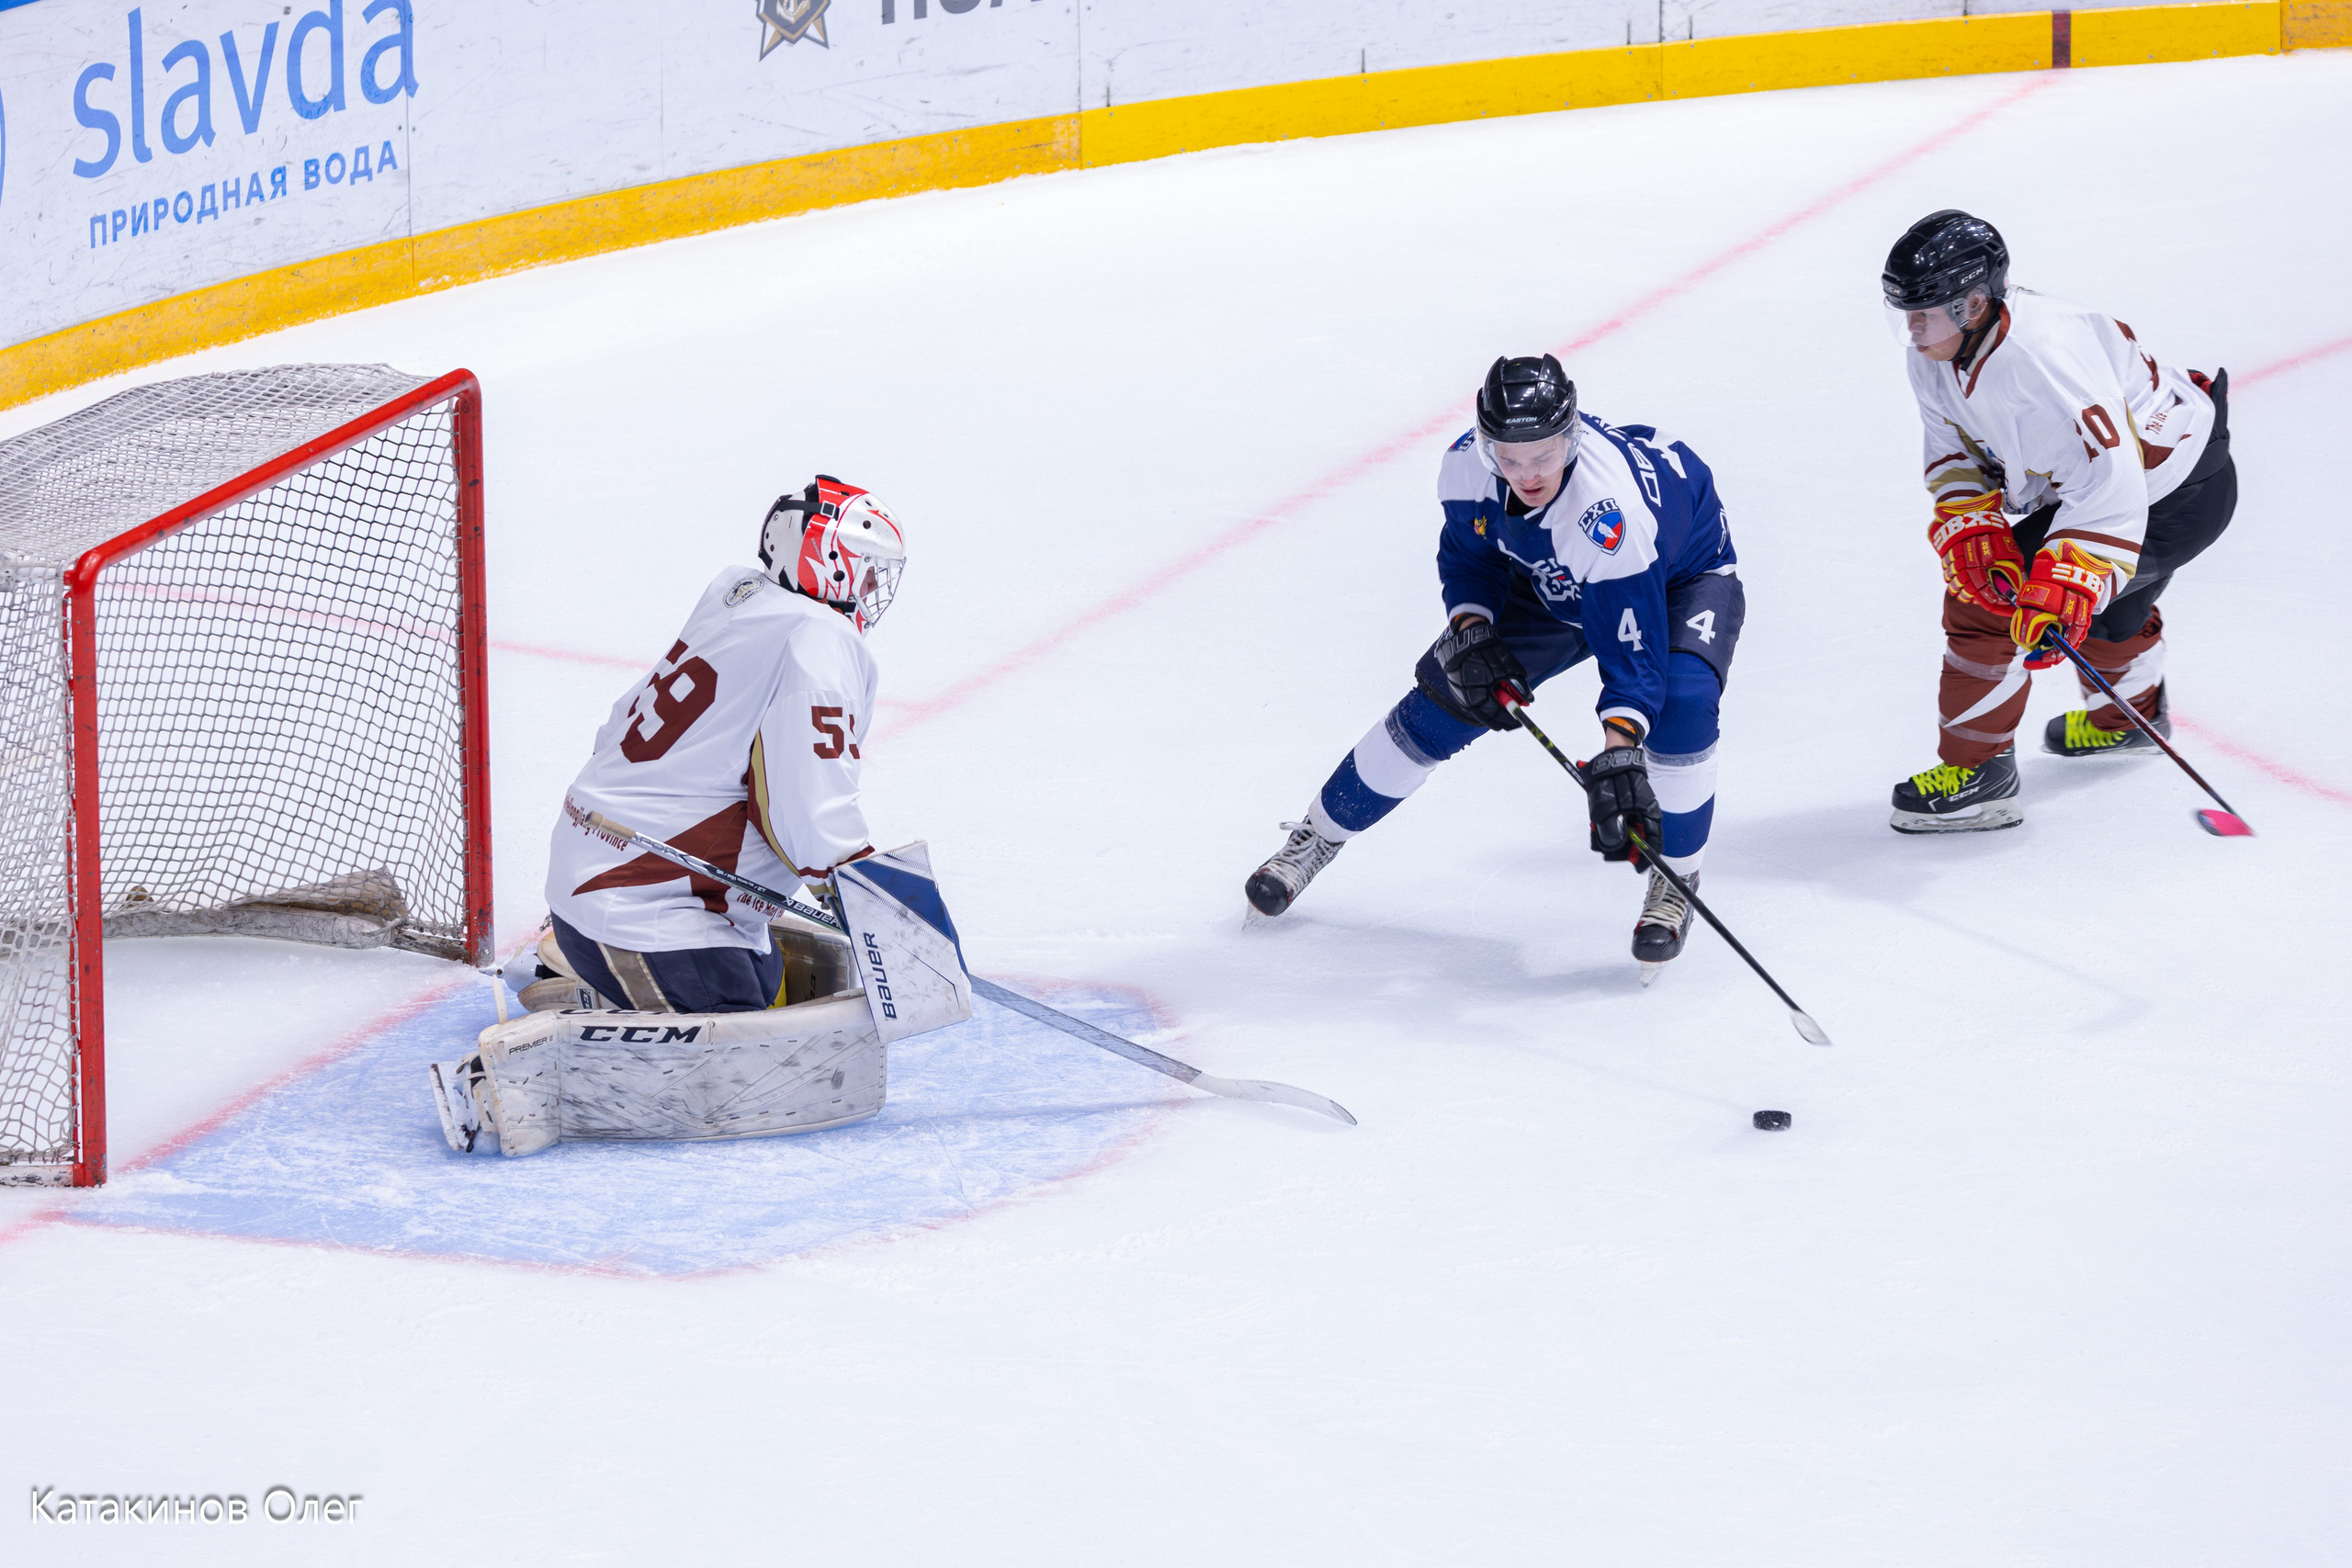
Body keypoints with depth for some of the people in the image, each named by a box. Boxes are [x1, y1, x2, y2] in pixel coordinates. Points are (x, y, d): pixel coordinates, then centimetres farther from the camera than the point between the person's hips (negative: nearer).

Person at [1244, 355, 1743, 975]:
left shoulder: (1611, 509, -44)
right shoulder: (1468, 465, -26)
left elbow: (1631, 651, -45)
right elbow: (1467, 556, -3)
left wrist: (1619, 758, -57)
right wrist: (1470, 631, -21)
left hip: (1687, 579, -5)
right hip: (1553, 582, 5)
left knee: (1680, 701, -33)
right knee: (1443, 700, -2)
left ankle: (1673, 883, -12)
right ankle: (1317, 836, 19)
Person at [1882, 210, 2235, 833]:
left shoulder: (2039, 358, -39)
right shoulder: (1934, 351, -10)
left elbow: (2107, 485, -42)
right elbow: (1954, 450, 1)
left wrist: (2063, 586, -49)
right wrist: (1969, 526, -18)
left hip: (2173, 496, -10)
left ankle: (1978, 772, -3)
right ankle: (2132, 713, 61)